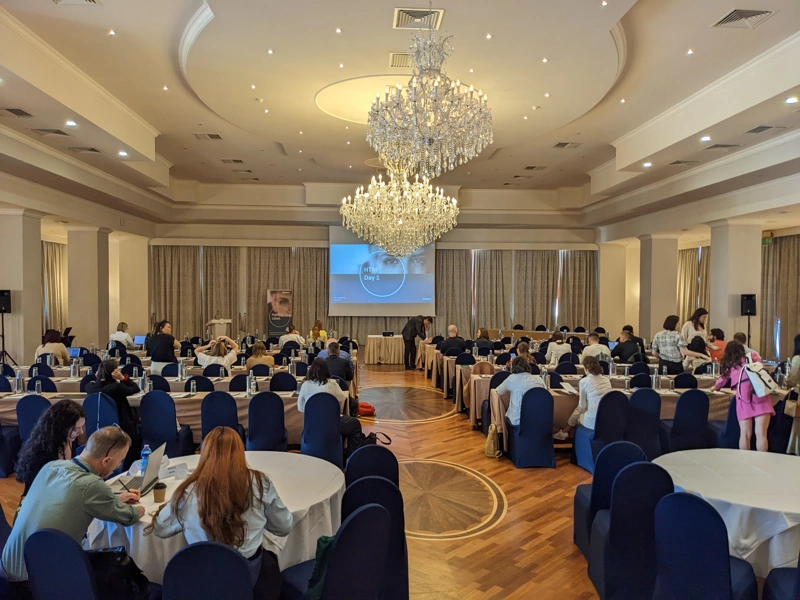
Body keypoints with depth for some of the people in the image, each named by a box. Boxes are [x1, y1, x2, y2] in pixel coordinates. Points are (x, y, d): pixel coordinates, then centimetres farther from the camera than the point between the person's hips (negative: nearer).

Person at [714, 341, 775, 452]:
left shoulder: (730, 366, 22)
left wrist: (715, 388, 57)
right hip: (760, 396, 0)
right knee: (761, 434, -4)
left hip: (744, 399, 0)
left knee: (745, 434, 2)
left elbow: (721, 383, 35)